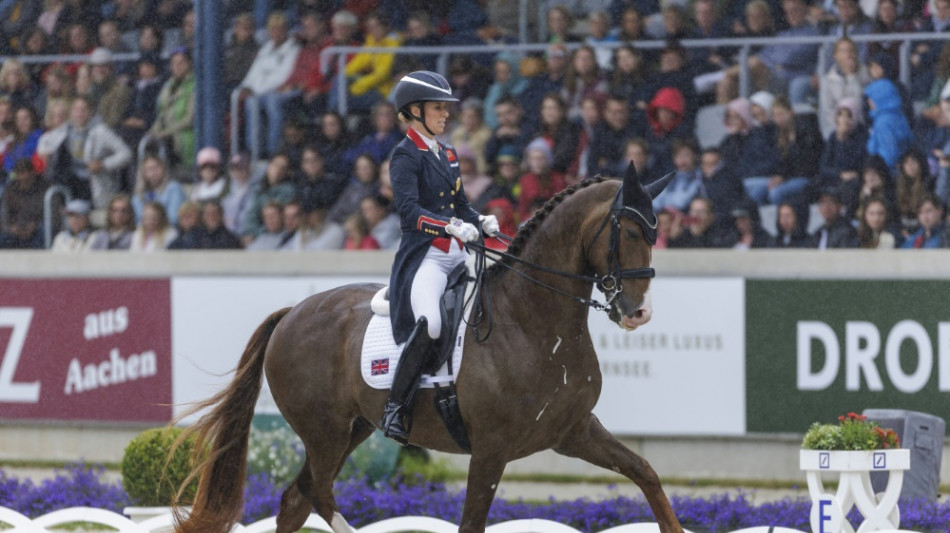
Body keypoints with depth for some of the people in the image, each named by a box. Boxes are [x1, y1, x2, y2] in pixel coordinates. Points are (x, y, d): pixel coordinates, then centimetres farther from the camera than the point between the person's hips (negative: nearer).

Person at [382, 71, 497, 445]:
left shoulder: (447, 155, 20)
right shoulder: (406, 156, -4)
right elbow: (409, 209, -18)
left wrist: (482, 222, 2)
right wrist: (452, 227, -31)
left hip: (456, 258, 9)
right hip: (424, 256, -9)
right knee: (429, 323, -32)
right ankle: (396, 407, -24)